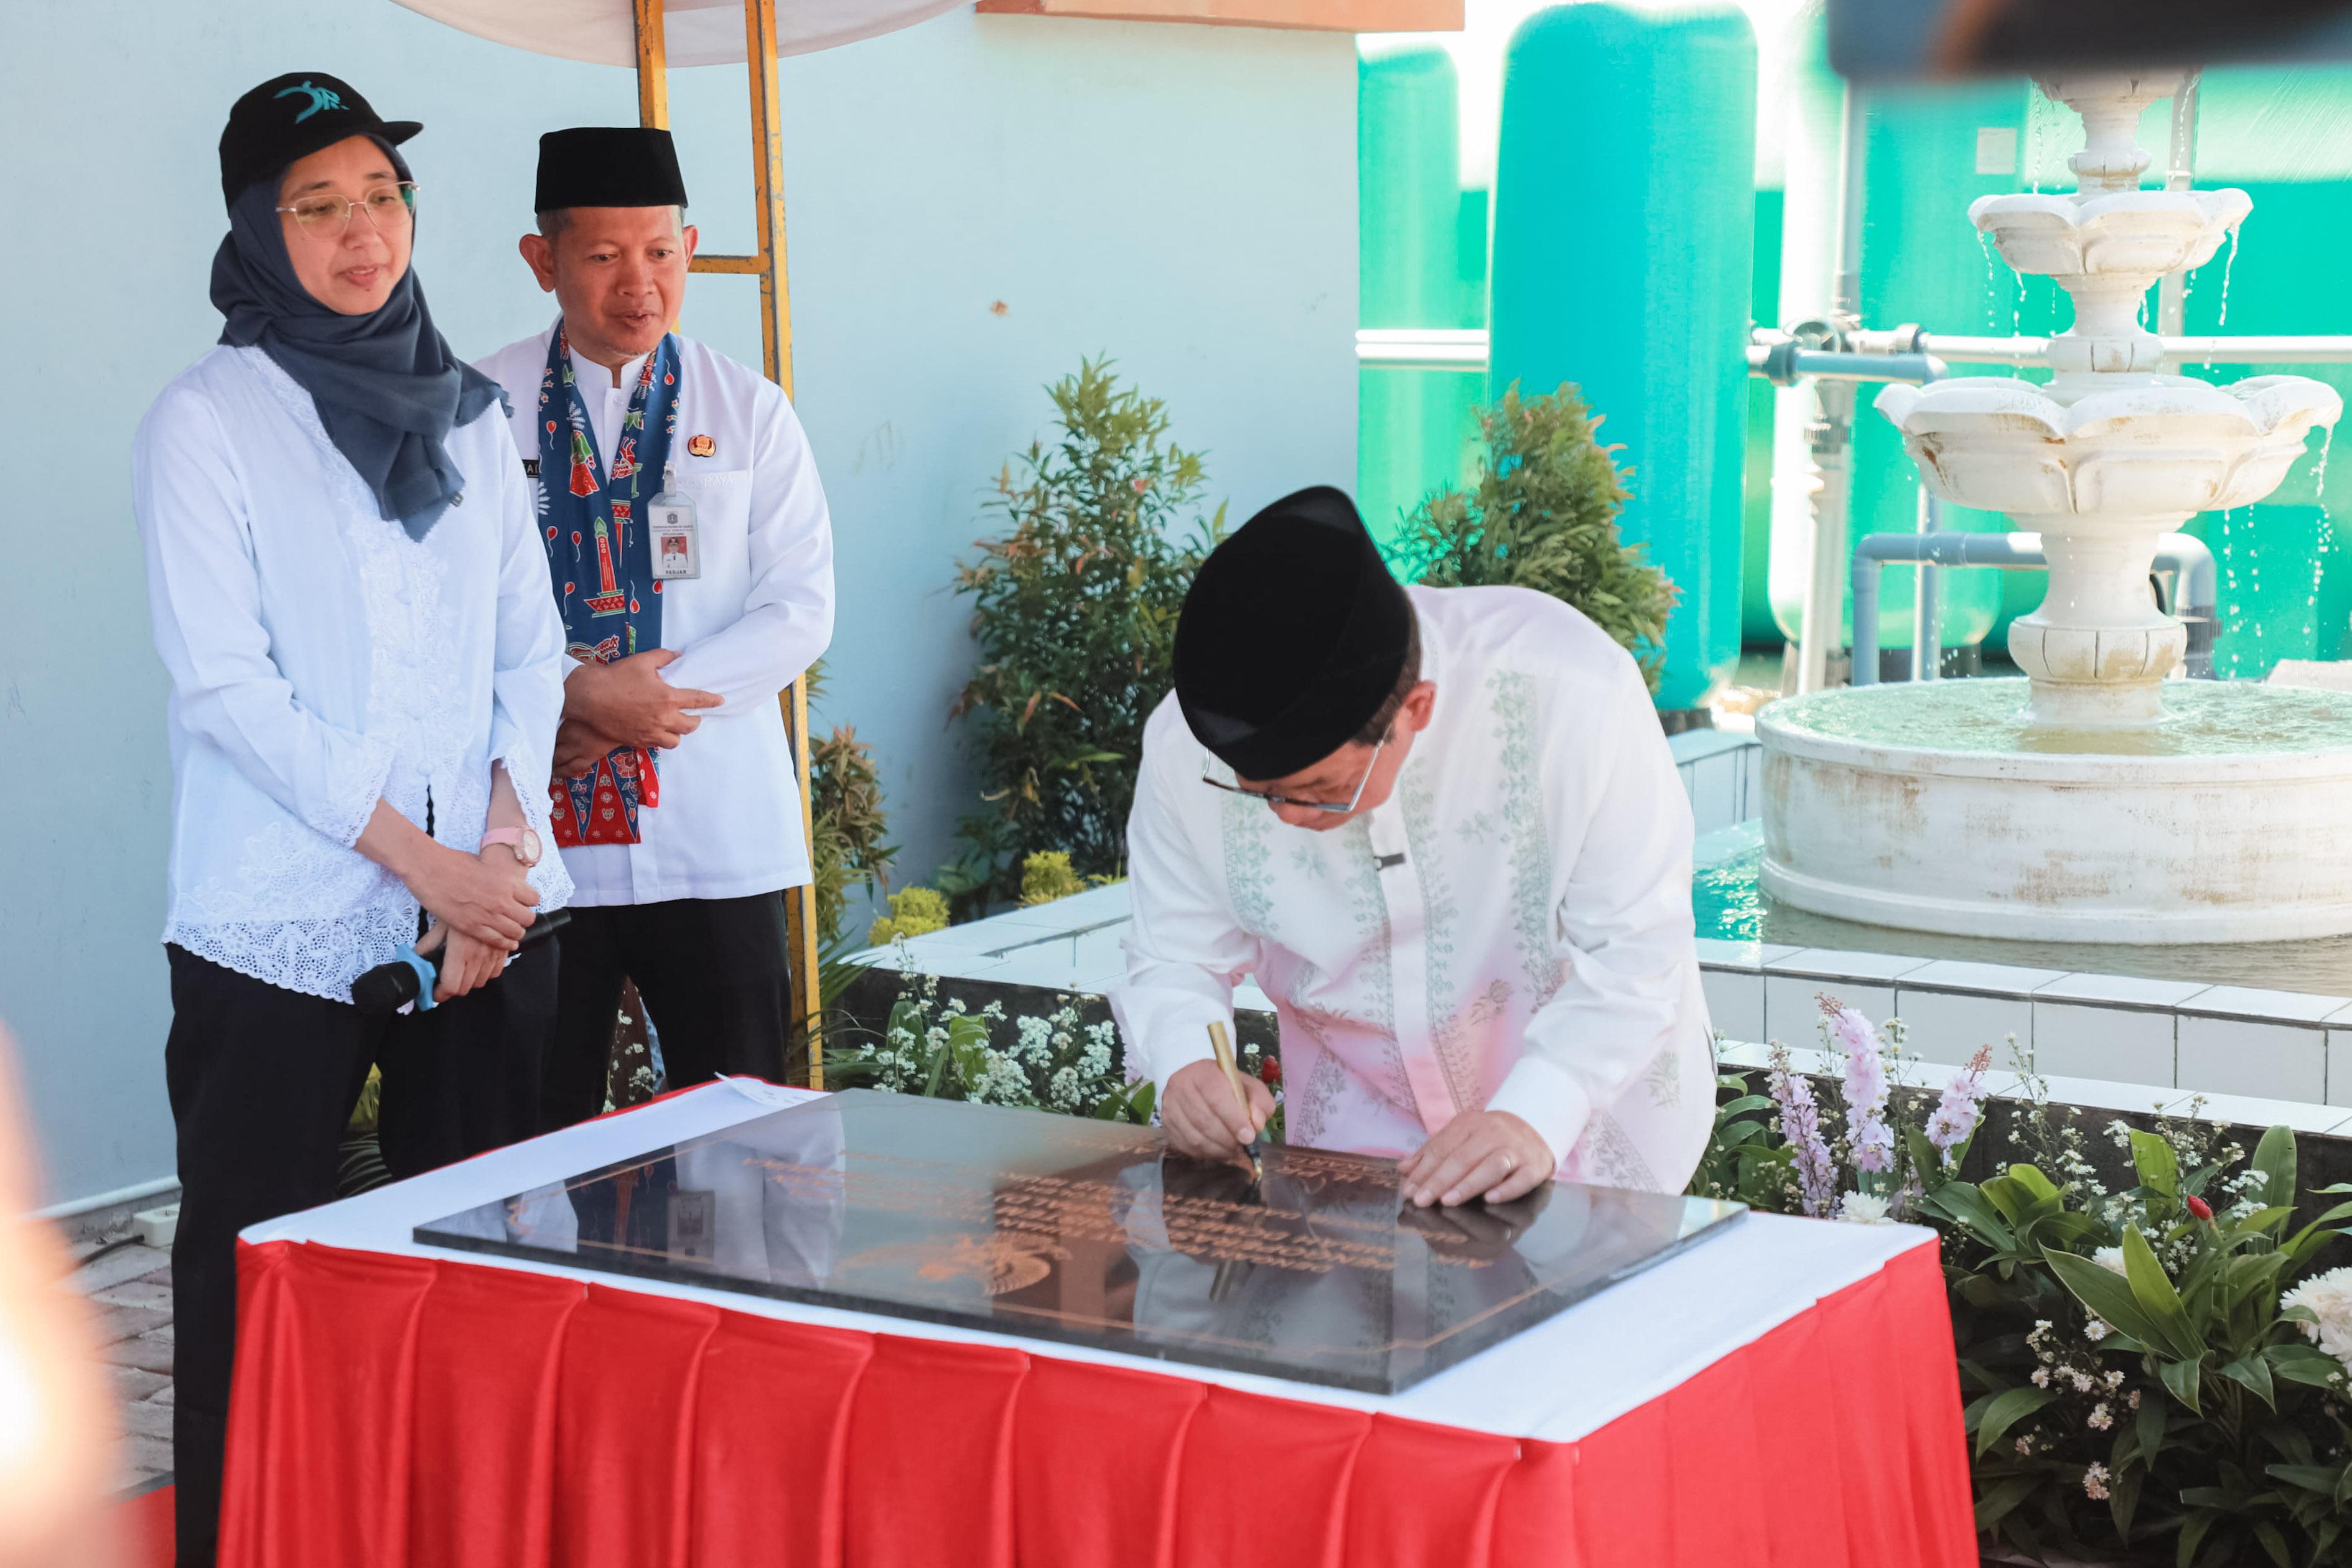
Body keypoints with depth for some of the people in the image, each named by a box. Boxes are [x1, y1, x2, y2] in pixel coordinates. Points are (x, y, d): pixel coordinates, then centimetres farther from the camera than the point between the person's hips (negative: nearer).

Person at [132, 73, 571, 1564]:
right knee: (254, 1276, -1)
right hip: (287, 921, -4)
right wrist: (418, 860, -13)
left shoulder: (468, 414, 13)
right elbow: (227, 688, -9)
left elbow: (530, 647, 12)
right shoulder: (208, 419, -2)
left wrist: (505, 843, -4)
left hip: (486, 906, 4)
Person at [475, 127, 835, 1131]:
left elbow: (800, 610, -1)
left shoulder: (748, 412, 7)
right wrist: (573, 692, -16)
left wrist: (652, 697, -12)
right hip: (538, 828, 0)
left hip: (715, 832, 1)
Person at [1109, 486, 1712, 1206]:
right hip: (1363, 1113, 0)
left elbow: (1633, 951, -21)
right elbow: (1177, 957, -5)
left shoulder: (1570, 690, -27)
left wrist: (1534, 1118, -33)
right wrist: (1186, 1068, -27)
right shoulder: (1184, 747, -17)